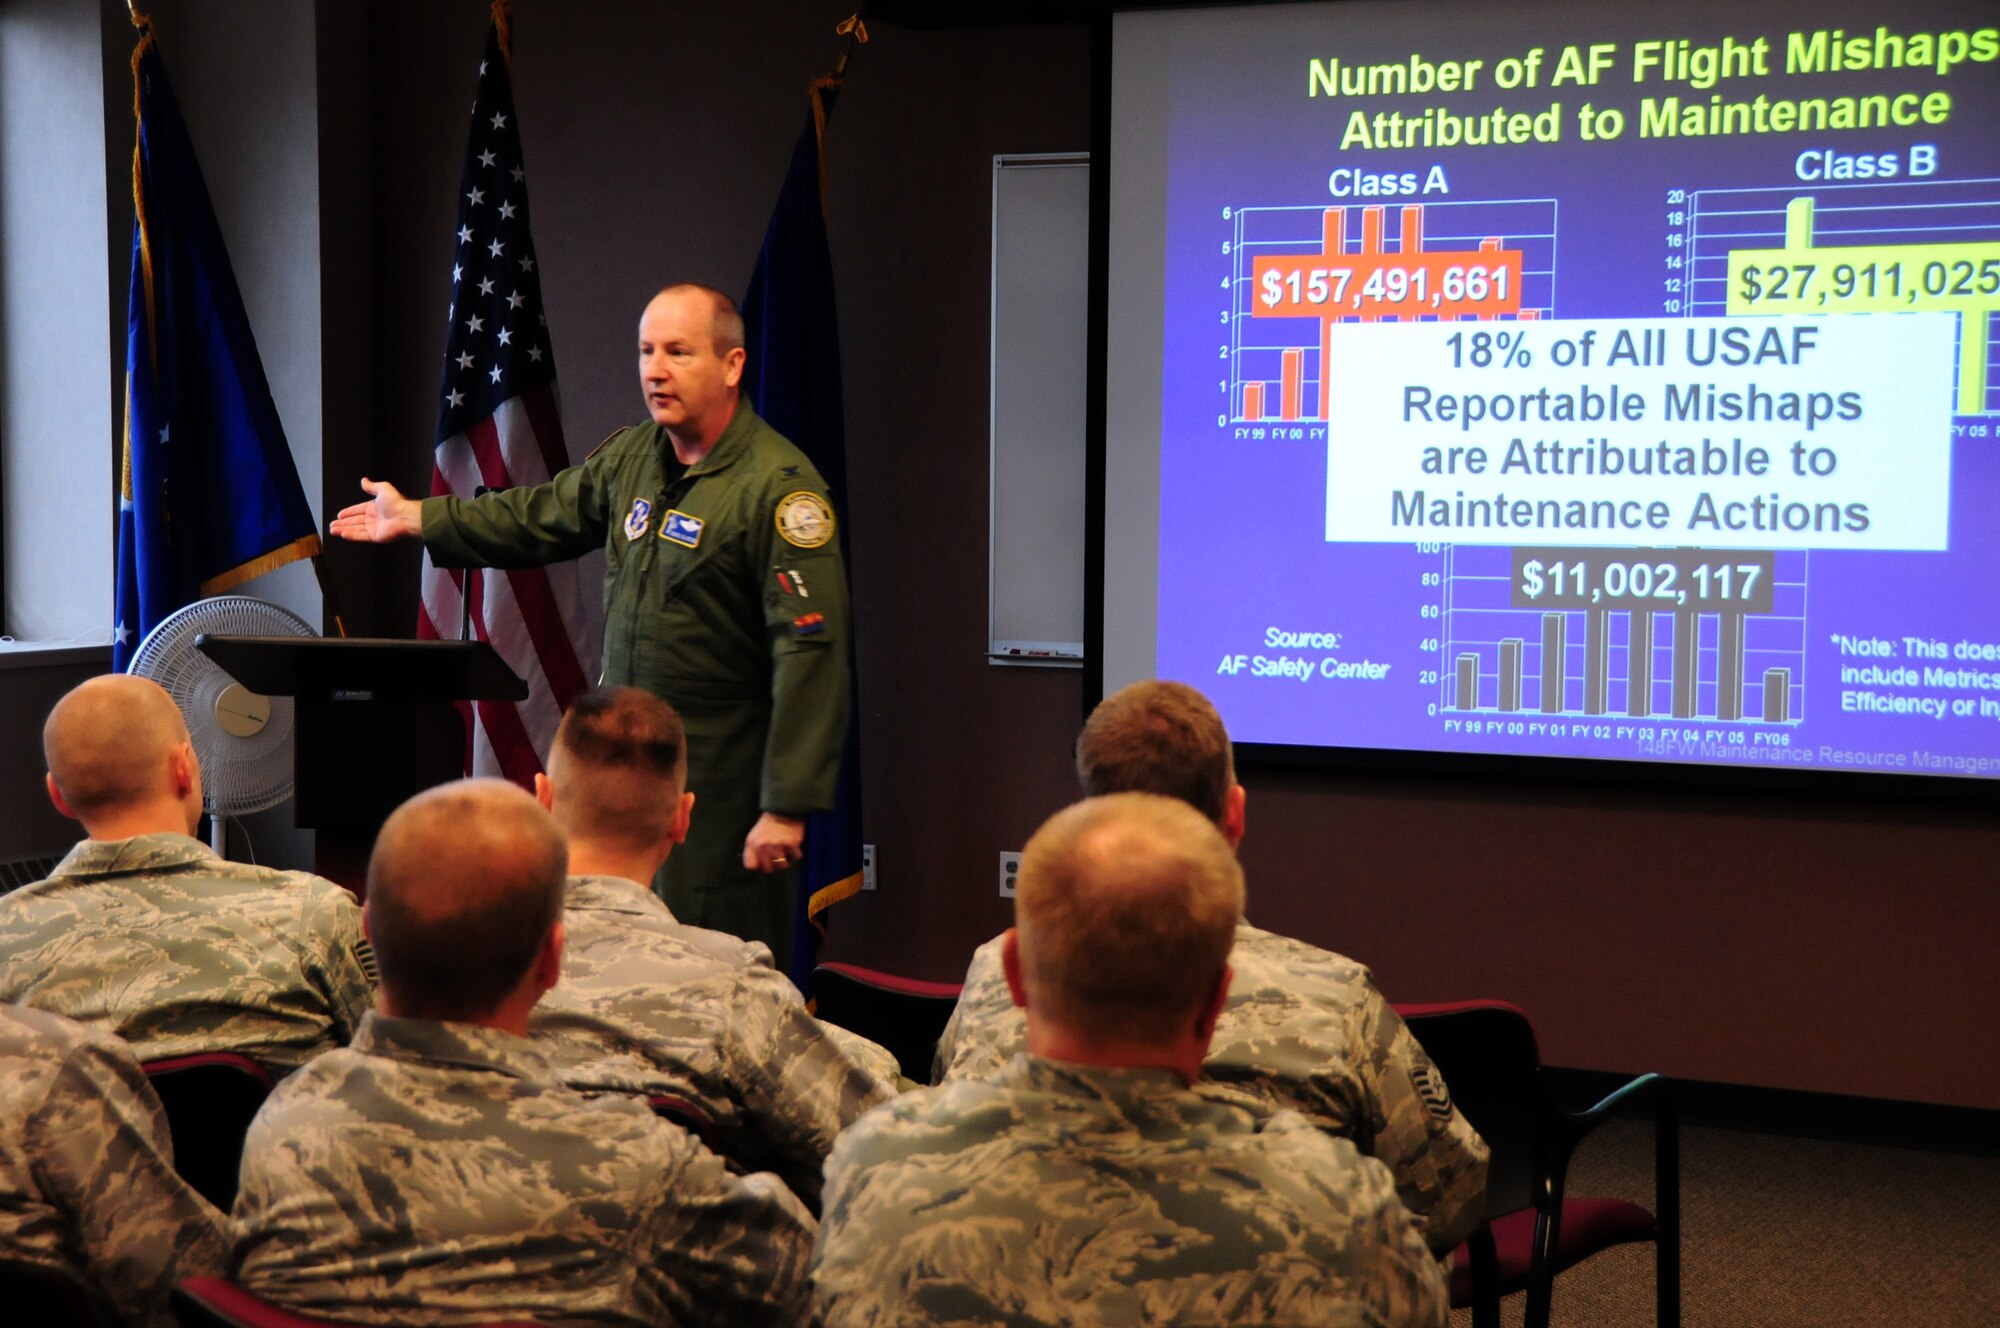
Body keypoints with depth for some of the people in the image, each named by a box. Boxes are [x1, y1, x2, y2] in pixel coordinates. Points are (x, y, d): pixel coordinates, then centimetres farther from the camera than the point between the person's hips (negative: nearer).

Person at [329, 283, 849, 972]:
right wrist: (416, 517, 33)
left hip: (722, 783, -7)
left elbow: (812, 651, -20)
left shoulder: (779, 485, -16)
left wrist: (787, 807, -23)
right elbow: (542, 516, 28)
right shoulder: (630, 456, 9)